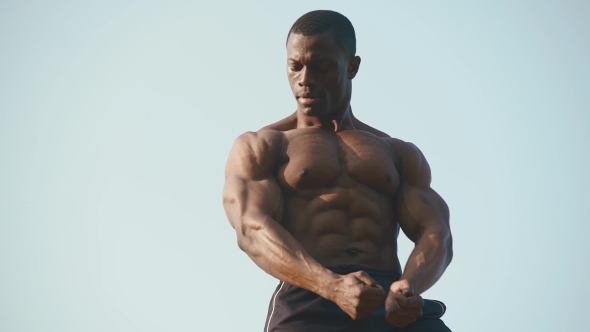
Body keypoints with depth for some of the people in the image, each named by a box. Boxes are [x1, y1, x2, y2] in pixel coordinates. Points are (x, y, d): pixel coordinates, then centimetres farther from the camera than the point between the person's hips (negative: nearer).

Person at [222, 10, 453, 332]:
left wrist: (408, 286, -14)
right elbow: (253, 230, -1)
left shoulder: (401, 154, 25)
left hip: (394, 302, 2)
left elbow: (437, 235, 11)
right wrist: (334, 286, -19)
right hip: (308, 300, -2)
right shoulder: (260, 147, 17)